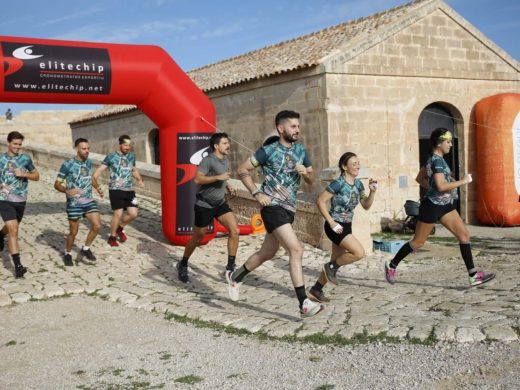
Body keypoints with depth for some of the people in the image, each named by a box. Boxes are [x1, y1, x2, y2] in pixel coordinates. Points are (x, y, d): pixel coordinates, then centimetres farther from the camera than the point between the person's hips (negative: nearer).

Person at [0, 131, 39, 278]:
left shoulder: (25, 159, 2)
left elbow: (37, 176, 9)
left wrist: (24, 174, -10)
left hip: (21, 200, 4)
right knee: (13, 231, -16)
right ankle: (18, 265, -18)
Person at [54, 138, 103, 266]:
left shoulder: (89, 162, 5)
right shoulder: (67, 165, -12)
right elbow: (57, 184, -9)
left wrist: (97, 188, 8)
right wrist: (67, 191, -28)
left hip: (89, 201, 5)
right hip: (74, 203, -5)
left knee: (97, 226, -7)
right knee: (73, 231, 4)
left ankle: (85, 249, 15)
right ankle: (67, 254, 28)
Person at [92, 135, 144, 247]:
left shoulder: (132, 156, 10)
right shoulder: (111, 157, -3)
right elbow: (98, 171, -1)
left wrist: (139, 179, 9)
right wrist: (96, 185, -14)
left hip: (129, 190, 5)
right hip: (116, 190, -4)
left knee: (133, 213, -2)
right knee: (118, 213, -9)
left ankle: (120, 228, 26)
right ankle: (112, 237, 11)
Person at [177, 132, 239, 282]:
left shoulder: (225, 160, 8)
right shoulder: (208, 160, -17)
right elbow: (197, 179, -26)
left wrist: (228, 187, 4)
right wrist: (218, 177, -30)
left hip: (220, 203, 7)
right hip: (204, 205, -6)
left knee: (235, 230, -12)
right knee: (198, 237, 7)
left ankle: (231, 267, -3)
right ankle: (183, 265, 31)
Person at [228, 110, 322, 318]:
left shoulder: (300, 150, 10)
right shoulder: (268, 150, -8)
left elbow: (312, 179, 15)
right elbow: (242, 170, -3)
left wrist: (306, 173, -7)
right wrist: (257, 193, -10)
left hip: (289, 209, 8)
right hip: (273, 207, -7)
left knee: (267, 253, 19)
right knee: (296, 249, -20)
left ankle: (235, 277, 42)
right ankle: (304, 304, -20)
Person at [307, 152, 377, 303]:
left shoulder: (358, 184, 5)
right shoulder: (338, 183, -17)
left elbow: (366, 206, 11)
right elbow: (320, 201, -17)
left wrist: (372, 191, -6)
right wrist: (331, 223, -19)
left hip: (346, 226, 8)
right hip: (336, 226, -8)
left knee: (336, 262, 12)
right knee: (359, 252, -19)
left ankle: (315, 290, 24)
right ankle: (331, 267, 2)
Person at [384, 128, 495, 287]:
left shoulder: (433, 159, 11)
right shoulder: (437, 160, -18)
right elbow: (441, 186, -28)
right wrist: (463, 181, -19)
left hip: (444, 205, 9)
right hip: (432, 206, -9)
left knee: (464, 234, 0)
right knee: (418, 241, 3)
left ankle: (473, 275, 0)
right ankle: (392, 265, 20)